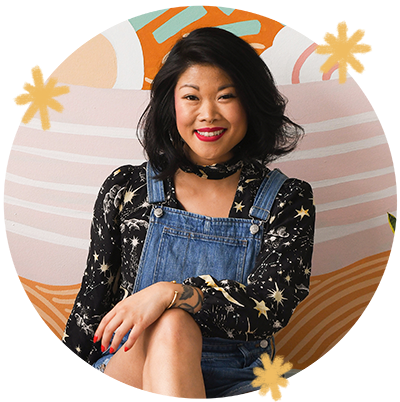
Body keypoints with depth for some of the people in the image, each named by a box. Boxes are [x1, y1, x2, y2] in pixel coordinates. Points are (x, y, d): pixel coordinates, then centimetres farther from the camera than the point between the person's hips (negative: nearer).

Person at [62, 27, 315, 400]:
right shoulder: (126, 189, 7)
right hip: (128, 367, 2)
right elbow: (93, 298, 12)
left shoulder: (287, 200, 4)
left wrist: (173, 292, -25)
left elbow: (273, 306, -10)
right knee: (172, 325, -32)